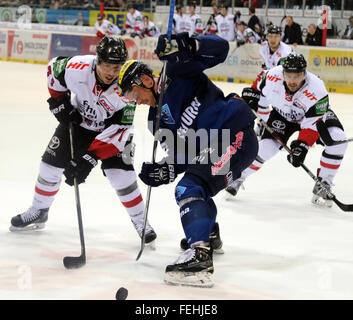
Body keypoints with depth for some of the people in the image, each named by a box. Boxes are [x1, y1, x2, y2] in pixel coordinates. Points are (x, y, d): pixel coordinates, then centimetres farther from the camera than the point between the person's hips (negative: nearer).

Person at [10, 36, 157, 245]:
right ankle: (38, 212, 23)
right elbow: (54, 67, -5)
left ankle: (140, 221, 1)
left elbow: (118, 131, -33)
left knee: (121, 174, -16)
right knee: (52, 162, 2)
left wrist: (90, 158, -37)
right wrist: (59, 101, -8)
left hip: (111, 127, -2)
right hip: (78, 120, 3)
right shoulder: (77, 68, -30)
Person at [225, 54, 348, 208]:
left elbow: (312, 125, -34)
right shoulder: (273, 76, -30)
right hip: (283, 114, 2)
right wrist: (251, 94, 0)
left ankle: (322, 186, -14)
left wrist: (301, 146, -38)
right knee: (266, 147, -16)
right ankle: (238, 176, 8)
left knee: (338, 140, -25)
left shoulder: (316, 90, -38)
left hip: (317, 113, -1)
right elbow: (260, 81, -3)